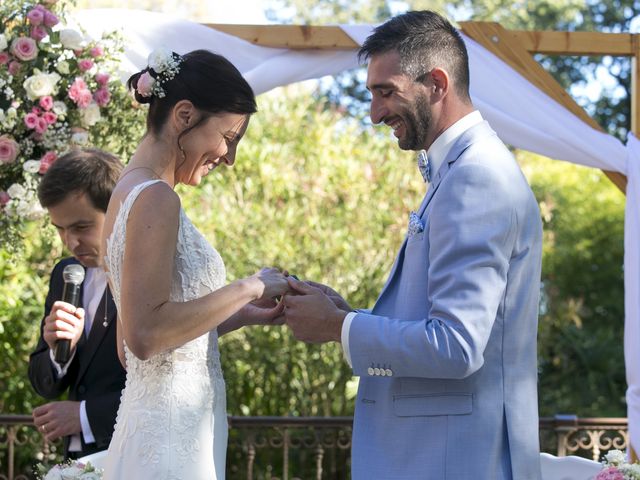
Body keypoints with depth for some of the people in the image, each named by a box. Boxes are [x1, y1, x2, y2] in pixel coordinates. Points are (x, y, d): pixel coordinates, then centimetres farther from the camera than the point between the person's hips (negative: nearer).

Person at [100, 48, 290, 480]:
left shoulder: (130, 193, 15)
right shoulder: (155, 198, -13)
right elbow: (144, 334, -22)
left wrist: (241, 315, 13)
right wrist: (248, 289, -14)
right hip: (172, 439, -10)